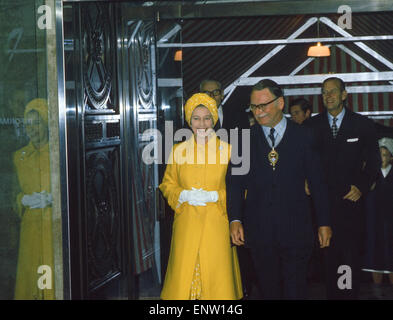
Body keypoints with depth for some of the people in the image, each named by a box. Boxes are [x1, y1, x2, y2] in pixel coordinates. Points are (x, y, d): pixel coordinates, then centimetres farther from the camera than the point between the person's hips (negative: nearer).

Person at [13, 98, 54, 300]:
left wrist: (52, 198, -15)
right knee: (31, 274, 2)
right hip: (31, 226, 3)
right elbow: (15, 192, 16)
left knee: (56, 274, -7)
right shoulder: (19, 156, 11)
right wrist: (25, 200, -5)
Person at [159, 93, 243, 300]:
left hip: (216, 223, -1)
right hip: (186, 226, 1)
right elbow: (167, 185, 13)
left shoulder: (227, 149, 2)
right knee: (183, 277, -1)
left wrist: (214, 196, -11)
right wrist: (184, 195, -7)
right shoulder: (179, 150, 6)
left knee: (217, 275, -1)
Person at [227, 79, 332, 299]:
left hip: (296, 229, -1)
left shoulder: (303, 136, 4)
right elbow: (235, 182, 3)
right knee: (268, 289, 9)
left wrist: (324, 222, 3)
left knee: (295, 290, -1)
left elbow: (317, 182, 5)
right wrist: (235, 219, -8)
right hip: (259, 230, 1)